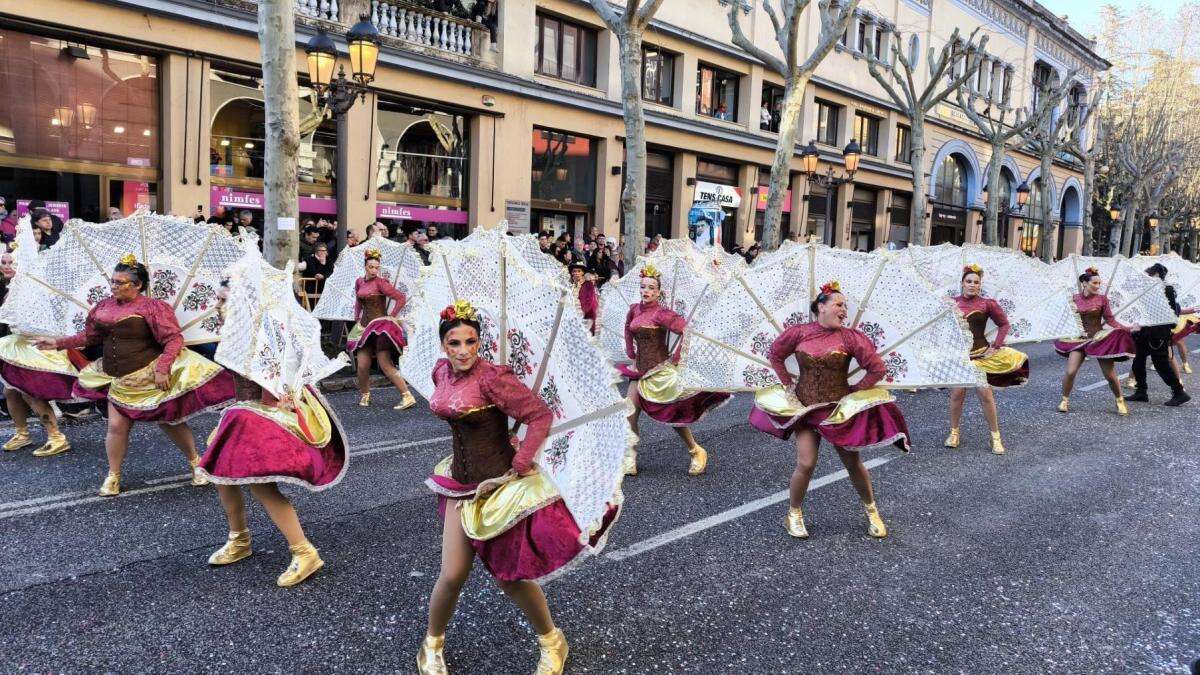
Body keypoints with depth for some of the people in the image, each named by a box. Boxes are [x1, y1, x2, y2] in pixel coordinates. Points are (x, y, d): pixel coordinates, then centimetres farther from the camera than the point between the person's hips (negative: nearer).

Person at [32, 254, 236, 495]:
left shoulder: (152, 307, -13)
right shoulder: (103, 307, 6)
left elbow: (174, 339, -18)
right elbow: (89, 336, 18)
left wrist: (162, 369, -27)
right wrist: (58, 343, 9)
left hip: (151, 377, -5)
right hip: (119, 380, 5)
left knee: (170, 421, 6)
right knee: (117, 425, 0)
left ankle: (195, 462, 24)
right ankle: (113, 476, 17)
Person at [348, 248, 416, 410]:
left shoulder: (380, 282, -10)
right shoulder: (359, 282, 11)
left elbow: (401, 298, -15)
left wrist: (391, 316, -11)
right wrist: (357, 318, 21)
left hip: (381, 326, -6)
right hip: (365, 327, 6)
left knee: (386, 365, -12)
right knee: (362, 366, 3)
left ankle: (408, 397, -11)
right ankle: (364, 395, 26)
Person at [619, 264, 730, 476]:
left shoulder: (661, 314, -17)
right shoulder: (634, 309, 4)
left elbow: (688, 330, -23)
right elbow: (628, 330, 22)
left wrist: (676, 356, -20)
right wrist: (631, 354, 17)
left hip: (660, 370, -6)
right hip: (641, 369, 7)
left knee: (674, 415, 4)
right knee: (630, 414, 0)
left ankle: (697, 452, 25)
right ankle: (630, 459, 10)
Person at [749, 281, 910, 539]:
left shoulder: (849, 337, -9)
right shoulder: (799, 332, -6)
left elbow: (878, 369, -6)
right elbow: (775, 355, 10)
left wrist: (855, 390, -3)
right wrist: (788, 383, 6)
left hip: (841, 409, 0)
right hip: (805, 407, 0)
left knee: (853, 463, 9)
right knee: (805, 464, -8)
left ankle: (872, 512, 32)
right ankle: (794, 515, 14)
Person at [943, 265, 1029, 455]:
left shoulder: (987, 304, -1)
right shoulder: (952, 302, 2)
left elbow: (1004, 324, 7)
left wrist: (996, 346, 0)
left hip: (980, 354, -1)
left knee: (985, 394, -5)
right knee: (957, 393, -1)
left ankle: (996, 437, 7)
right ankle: (954, 433, 15)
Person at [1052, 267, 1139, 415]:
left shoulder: (1102, 298, -4)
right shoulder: (1075, 299, 0)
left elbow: (1110, 320, -6)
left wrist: (1128, 329, -14)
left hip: (1100, 338, -1)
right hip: (1079, 338, 1)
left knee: (1110, 375, 0)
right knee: (1070, 372, -10)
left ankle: (1120, 401, 23)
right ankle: (1065, 400, 10)